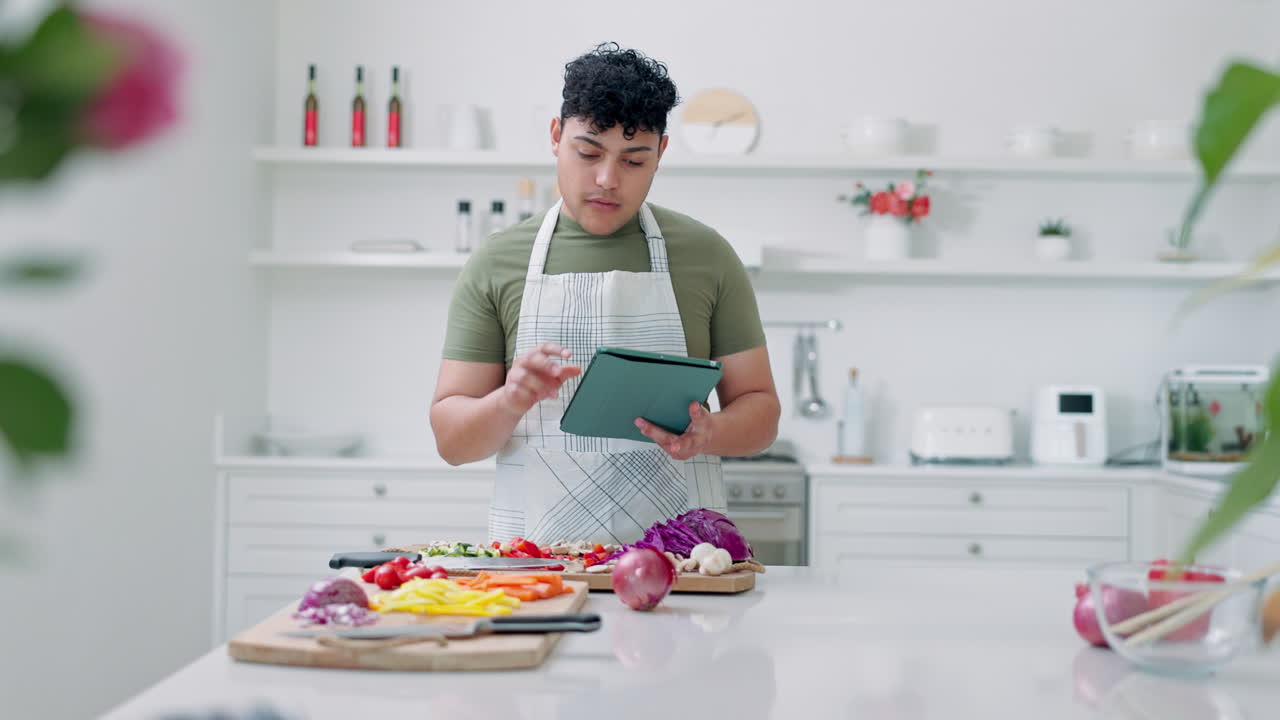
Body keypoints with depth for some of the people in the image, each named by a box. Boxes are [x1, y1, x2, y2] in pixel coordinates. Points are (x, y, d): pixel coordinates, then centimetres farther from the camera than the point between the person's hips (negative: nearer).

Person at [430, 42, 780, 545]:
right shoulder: (496, 263, 7)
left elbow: (759, 410, 10)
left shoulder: (707, 255, 8)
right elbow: (451, 438, 6)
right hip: (533, 555, 0)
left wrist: (708, 433, -11)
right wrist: (510, 402, -15)